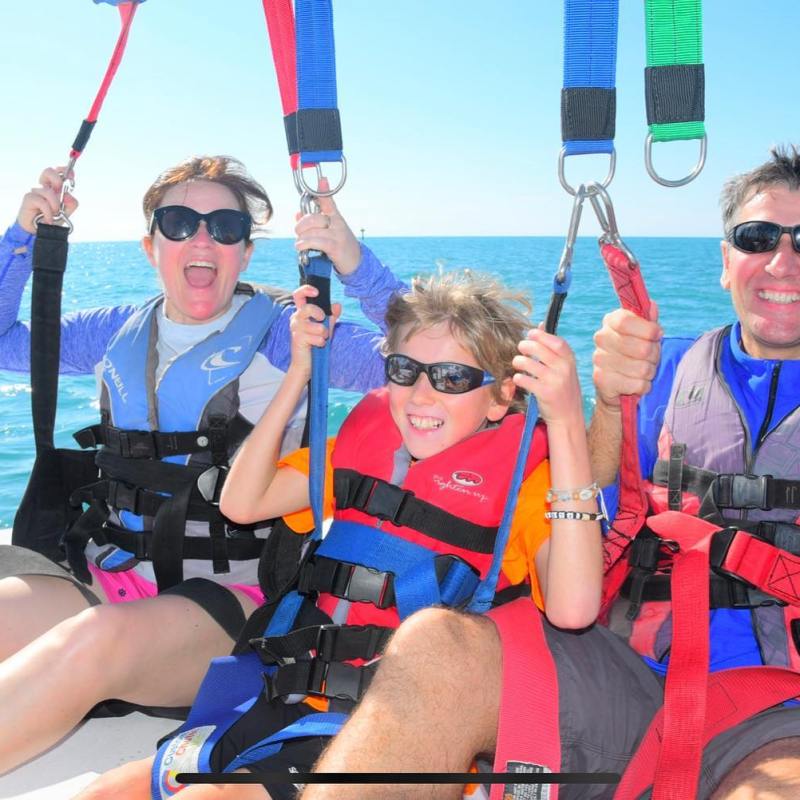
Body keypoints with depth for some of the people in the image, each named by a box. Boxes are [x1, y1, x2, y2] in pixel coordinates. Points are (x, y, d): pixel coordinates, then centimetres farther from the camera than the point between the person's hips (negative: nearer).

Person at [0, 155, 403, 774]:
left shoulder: (284, 334, -1)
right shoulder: (120, 332, 13)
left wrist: (355, 264, -22)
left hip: (225, 599, -4)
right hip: (106, 583, 5)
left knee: (100, 637, -36)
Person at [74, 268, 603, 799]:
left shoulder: (521, 473, -8)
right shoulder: (368, 435, 8)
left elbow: (572, 609, -27)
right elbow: (242, 503, 3)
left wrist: (566, 423, -32)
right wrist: (300, 373, -2)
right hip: (299, 703, 6)